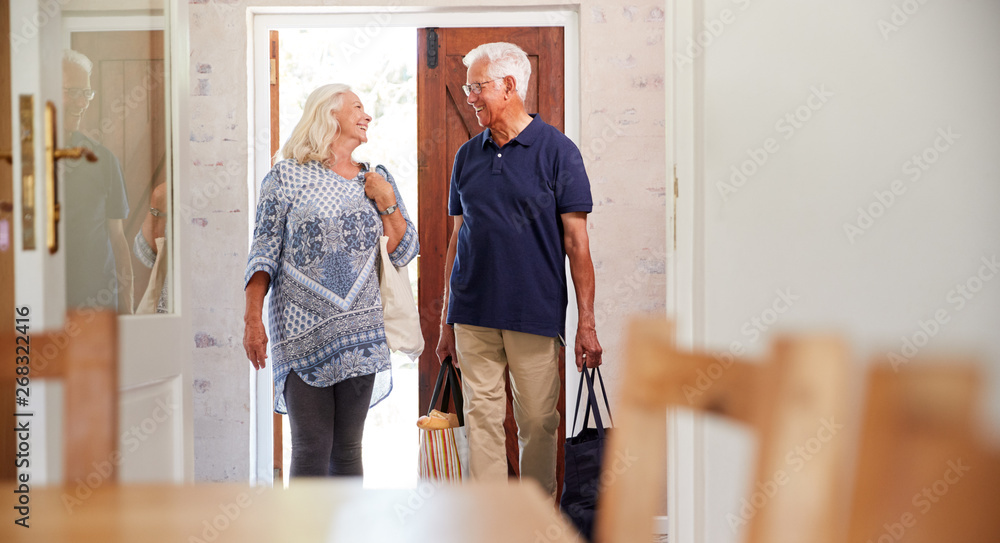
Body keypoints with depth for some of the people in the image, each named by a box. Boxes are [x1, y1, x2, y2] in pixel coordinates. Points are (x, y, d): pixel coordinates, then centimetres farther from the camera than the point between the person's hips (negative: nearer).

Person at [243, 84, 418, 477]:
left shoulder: (377, 180, 13)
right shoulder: (287, 176, 2)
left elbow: (404, 253, 13)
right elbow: (264, 253, -1)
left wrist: (387, 204, -1)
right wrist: (252, 318, -10)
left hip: (359, 333, 4)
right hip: (302, 333, -4)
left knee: (348, 447, 7)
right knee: (311, 449, -6)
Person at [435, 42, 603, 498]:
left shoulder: (557, 151, -1)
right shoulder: (468, 156, 11)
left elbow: (577, 242, -3)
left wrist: (586, 323, -8)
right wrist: (446, 319, 14)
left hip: (536, 314, -3)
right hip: (473, 314, 4)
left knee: (538, 421, 3)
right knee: (482, 418, 3)